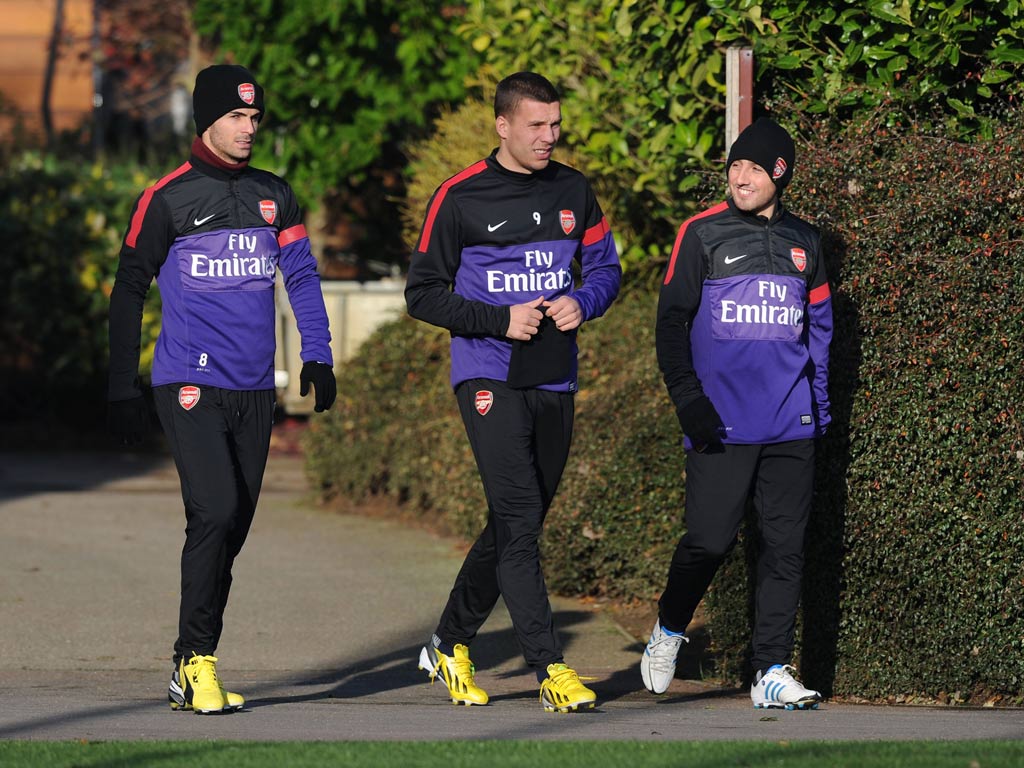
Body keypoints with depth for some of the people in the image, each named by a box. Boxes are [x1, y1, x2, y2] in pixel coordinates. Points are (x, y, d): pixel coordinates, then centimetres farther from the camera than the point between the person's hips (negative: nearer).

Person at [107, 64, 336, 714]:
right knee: (216, 514, -18)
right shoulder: (169, 198, -1)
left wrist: (318, 356, 6)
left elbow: (302, 276, 19)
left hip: (254, 391, 5)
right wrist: (124, 391, 0)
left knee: (233, 529, 4)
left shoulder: (274, 196, 12)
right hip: (189, 386, -5)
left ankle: (191, 670, 11)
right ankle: (197, 662, -10)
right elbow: (129, 293, 3)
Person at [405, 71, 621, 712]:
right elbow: (423, 293, -3)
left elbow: (605, 267, 18)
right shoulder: (461, 198, -6)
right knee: (518, 521, -16)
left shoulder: (573, 191, 8)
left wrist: (582, 304, -5)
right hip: (489, 378, -5)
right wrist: (500, 321, -15)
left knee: (516, 527, 11)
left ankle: (451, 645, 28)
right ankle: (551, 668, -18)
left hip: (555, 382, 5)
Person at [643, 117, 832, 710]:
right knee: (710, 540, -6)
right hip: (721, 425, -3)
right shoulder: (703, 234, 1)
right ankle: (668, 633, 20)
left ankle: (773, 671, 2)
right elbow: (673, 321, 1)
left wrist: (819, 405, 14)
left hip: (790, 424, 4)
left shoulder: (803, 242, 13)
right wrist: (688, 400, -9)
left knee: (786, 545, -1)